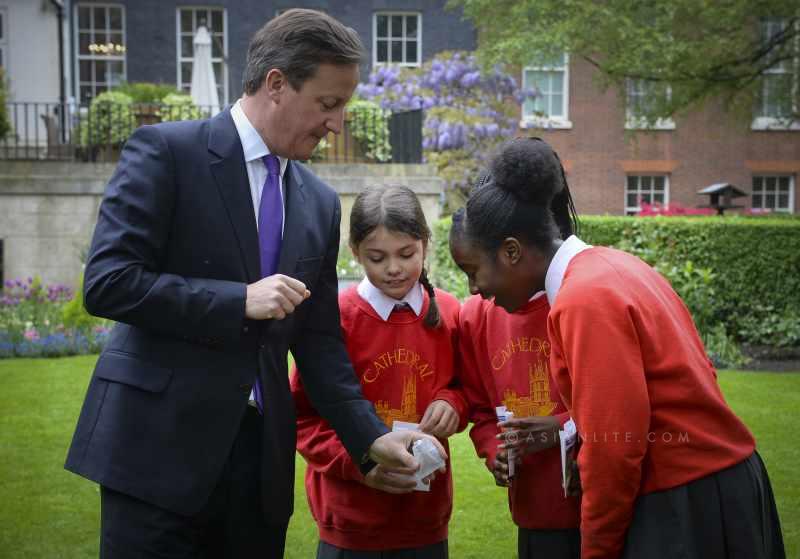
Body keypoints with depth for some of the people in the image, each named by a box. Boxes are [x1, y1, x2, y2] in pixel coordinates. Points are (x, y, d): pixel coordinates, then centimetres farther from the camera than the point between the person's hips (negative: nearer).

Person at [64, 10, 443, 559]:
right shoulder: (166, 151, -6)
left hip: (261, 454, 5)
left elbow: (319, 341, 12)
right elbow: (107, 282, -14)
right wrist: (240, 301, -18)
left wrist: (371, 436, 2)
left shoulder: (320, 203, 10)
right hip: (160, 442, -5)